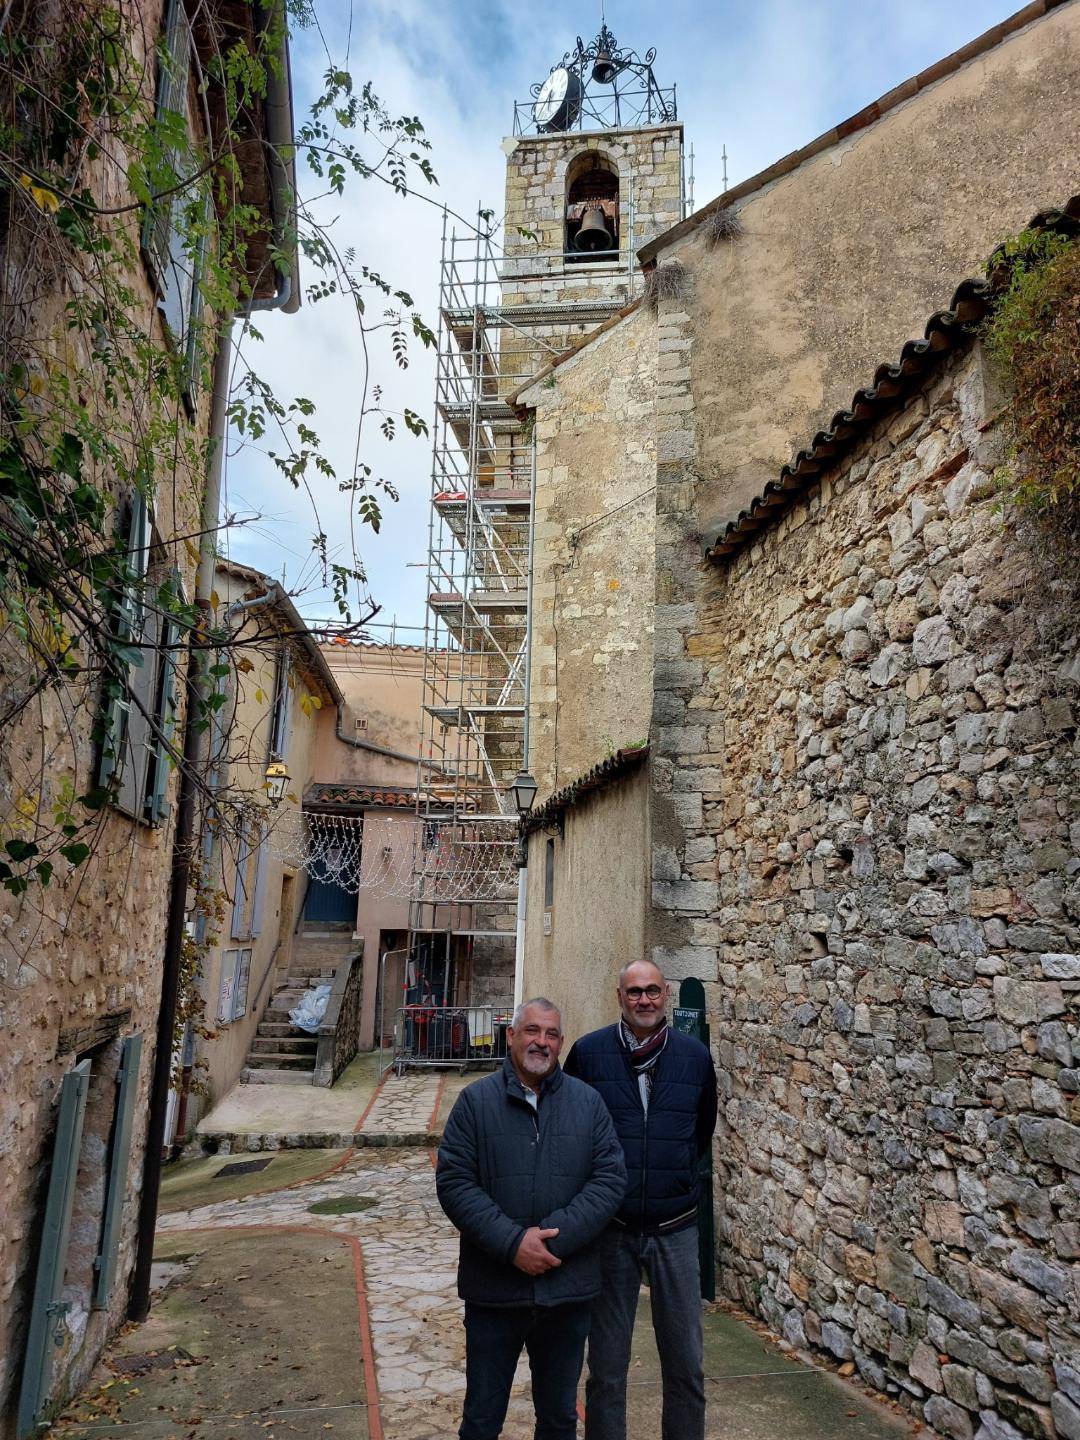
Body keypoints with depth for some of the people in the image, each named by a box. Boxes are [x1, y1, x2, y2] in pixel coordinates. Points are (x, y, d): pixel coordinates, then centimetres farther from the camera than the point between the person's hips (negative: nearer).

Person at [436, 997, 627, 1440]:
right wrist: (512, 1243, -19)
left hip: (568, 1289, 2)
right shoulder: (476, 1101, -4)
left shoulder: (588, 1101, 1)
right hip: (493, 1288, -1)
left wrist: (554, 1239, -15)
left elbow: (611, 1178, -5)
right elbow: (453, 1182, -9)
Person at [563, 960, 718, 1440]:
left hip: (675, 1229, 1)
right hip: (610, 1229, -1)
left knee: (686, 1364, 12)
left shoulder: (696, 1055, -1)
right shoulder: (588, 1052, -7)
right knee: (607, 1367, 12)